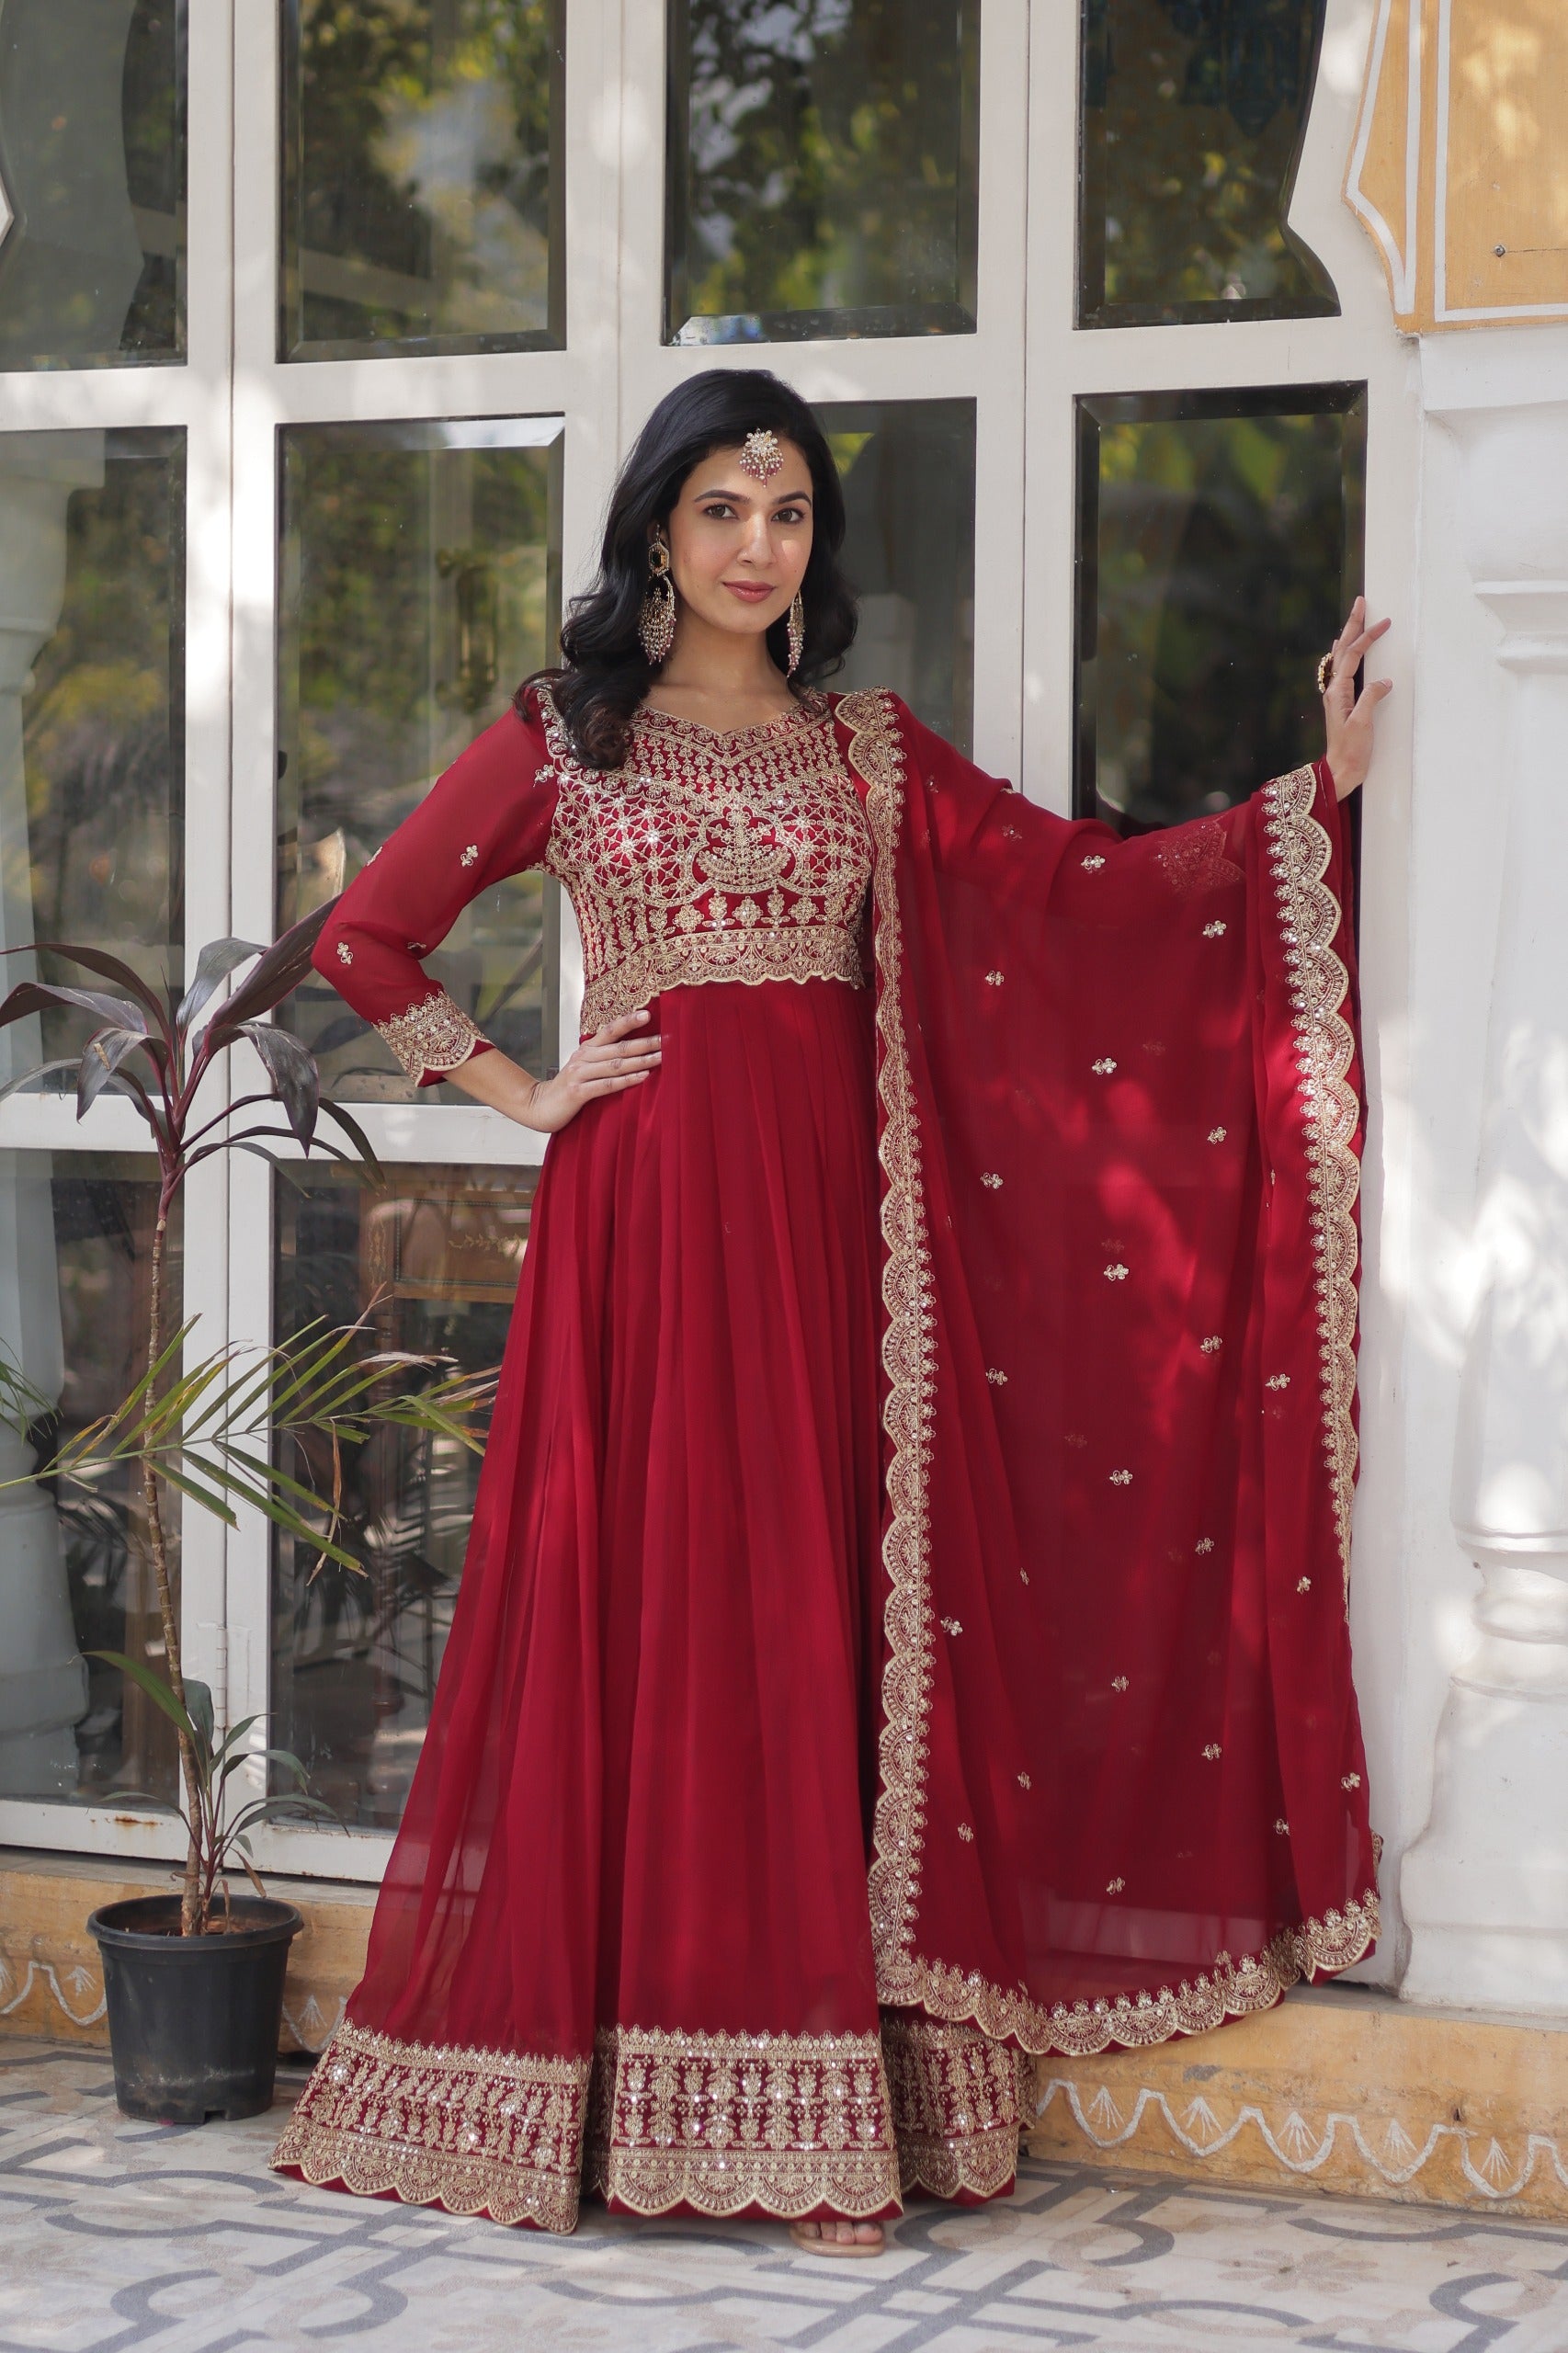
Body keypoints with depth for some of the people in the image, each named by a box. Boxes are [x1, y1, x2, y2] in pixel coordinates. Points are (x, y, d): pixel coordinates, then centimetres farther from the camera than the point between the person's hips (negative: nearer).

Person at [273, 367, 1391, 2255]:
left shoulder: (870, 750, 13)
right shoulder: (561, 738, 7)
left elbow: (1088, 890, 7)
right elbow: (365, 936, 9)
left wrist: (1320, 784, 2)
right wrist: (519, 1091, 3)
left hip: (826, 1208, 2)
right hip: (646, 1210, -2)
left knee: (817, 1621, -1)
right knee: (647, 1606, -3)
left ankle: (804, 2111, 1)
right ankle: (638, 2091, 4)